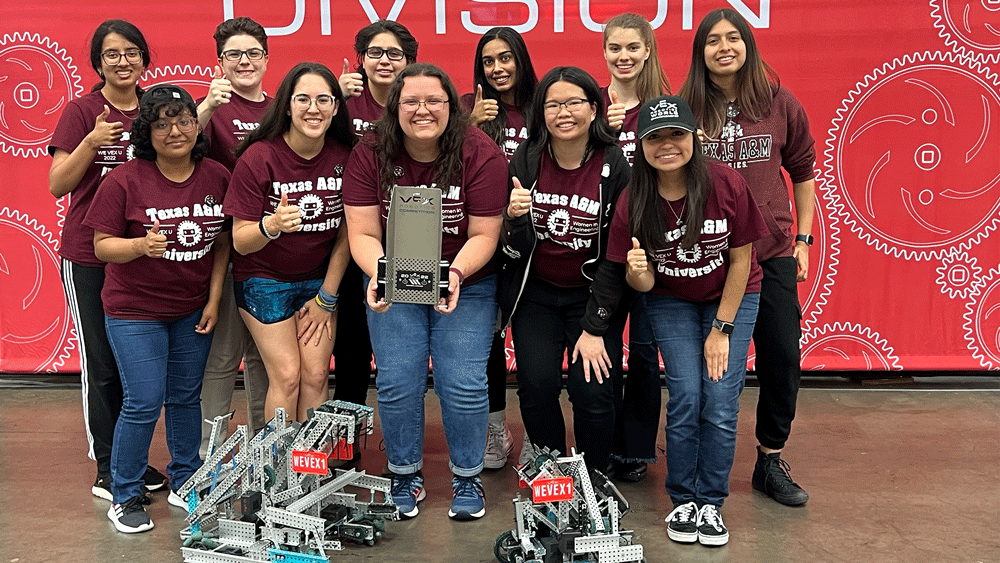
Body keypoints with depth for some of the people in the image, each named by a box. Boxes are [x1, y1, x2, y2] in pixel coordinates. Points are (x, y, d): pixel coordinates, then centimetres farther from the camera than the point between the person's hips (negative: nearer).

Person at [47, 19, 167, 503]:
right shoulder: (82, 111, -4)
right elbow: (57, 185, -9)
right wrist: (92, 142, -22)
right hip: (88, 257, -3)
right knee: (101, 363, 2)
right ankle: (107, 469, 15)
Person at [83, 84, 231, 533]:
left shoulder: (217, 177, -3)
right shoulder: (125, 180, -13)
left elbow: (223, 243, 5)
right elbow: (102, 245, -9)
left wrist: (213, 300, 1)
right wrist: (140, 246, -30)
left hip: (193, 310, 4)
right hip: (134, 312, -3)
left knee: (186, 398, 14)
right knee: (143, 404, -3)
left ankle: (185, 483, 31)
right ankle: (125, 496, 16)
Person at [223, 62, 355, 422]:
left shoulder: (345, 158, -7)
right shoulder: (259, 158, -17)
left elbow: (346, 234, 0)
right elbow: (241, 242, -16)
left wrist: (326, 298, 0)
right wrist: (271, 225, -38)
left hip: (320, 280, 3)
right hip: (264, 280, -3)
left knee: (316, 376, -2)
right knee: (287, 376, -8)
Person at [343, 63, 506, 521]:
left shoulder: (481, 155, -15)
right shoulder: (370, 156, -10)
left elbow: (484, 234, -13)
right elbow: (363, 233, -11)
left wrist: (457, 272, -31)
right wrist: (378, 273, -30)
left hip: (466, 284, -1)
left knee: (463, 383, -5)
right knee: (396, 382, -1)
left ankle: (467, 476, 18)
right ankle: (405, 474, 22)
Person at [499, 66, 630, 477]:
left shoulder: (615, 167, -11)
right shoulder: (525, 161, -5)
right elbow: (514, 250, -3)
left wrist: (595, 328, -12)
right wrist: (513, 217, -26)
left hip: (593, 294, -2)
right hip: (535, 292, 2)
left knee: (591, 390, -15)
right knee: (536, 385, -12)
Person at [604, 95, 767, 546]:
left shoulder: (726, 184, -23)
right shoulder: (633, 202, -19)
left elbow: (740, 260, -12)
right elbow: (643, 284, -13)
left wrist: (722, 329, -10)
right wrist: (638, 272, -38)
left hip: (731, 298, 0)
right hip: (671, 302, 1)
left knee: (721, 402, -9)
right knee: (686, 398, -10)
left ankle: (711, 503, 10)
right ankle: (683, 501, 10)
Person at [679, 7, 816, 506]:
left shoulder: (780, 104, 2)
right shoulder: (686, 109, -1)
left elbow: (802, 171, 12)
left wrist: (803, 239, 9)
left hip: (772, 254, 2)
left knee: (782, 357, 4)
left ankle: (770, 461, 21)